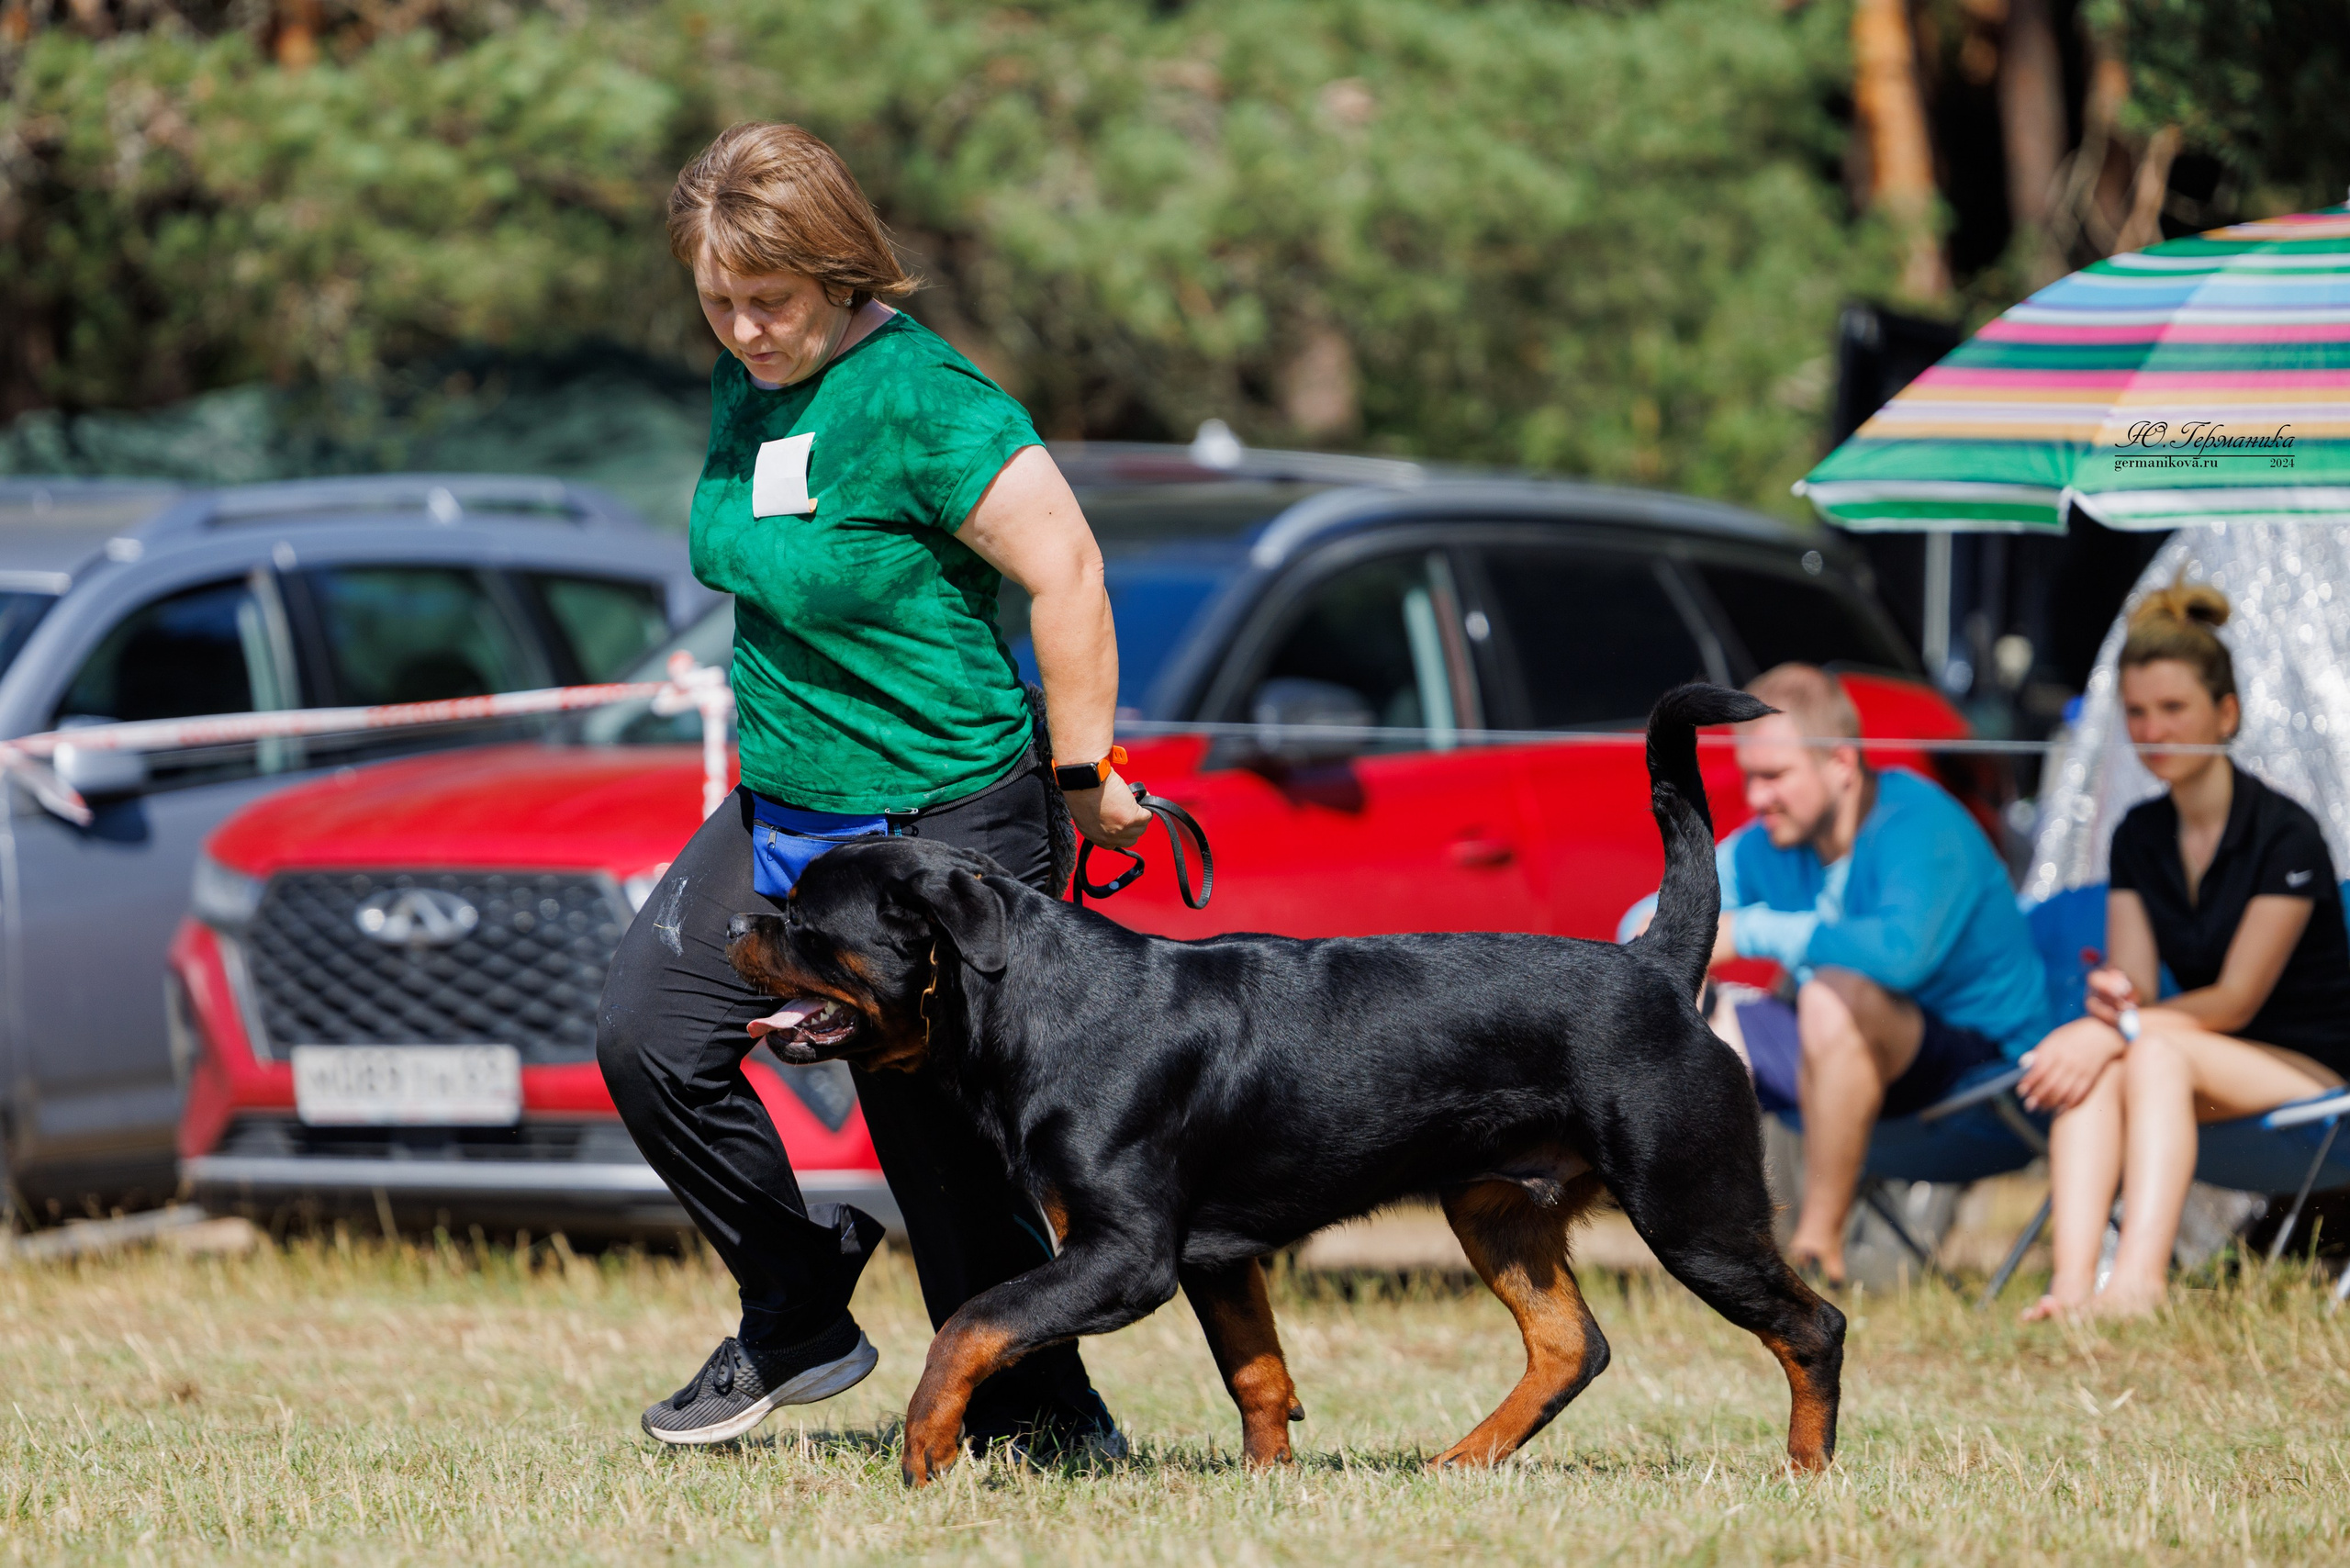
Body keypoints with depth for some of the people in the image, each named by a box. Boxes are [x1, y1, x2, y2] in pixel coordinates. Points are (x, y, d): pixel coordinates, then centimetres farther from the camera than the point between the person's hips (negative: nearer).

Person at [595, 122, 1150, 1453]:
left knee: (941, 1141, -3)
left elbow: (1065, 571, -21)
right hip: (781, 811, 8)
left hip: (943, 824, -8)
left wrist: (1082, 778, -15)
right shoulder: (750, 381, 5)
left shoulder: (921, 399, -21)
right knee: (652, 1040, -3)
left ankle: (1052, 1429, 11)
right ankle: (800, 1314, 15)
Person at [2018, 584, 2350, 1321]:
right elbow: (2136, 984, 1)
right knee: (2094, 1067, -28)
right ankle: (2071, 1285, -47)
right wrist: (2113, 999, -24)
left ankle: (2138, 1281, -51)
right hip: (2197, 1068, 5)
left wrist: (2125, 1029, -28)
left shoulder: (2285, 834, -11)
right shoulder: (2139, 838, 9)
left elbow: (2236, 999, -15)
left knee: (2158, 1053, -35)